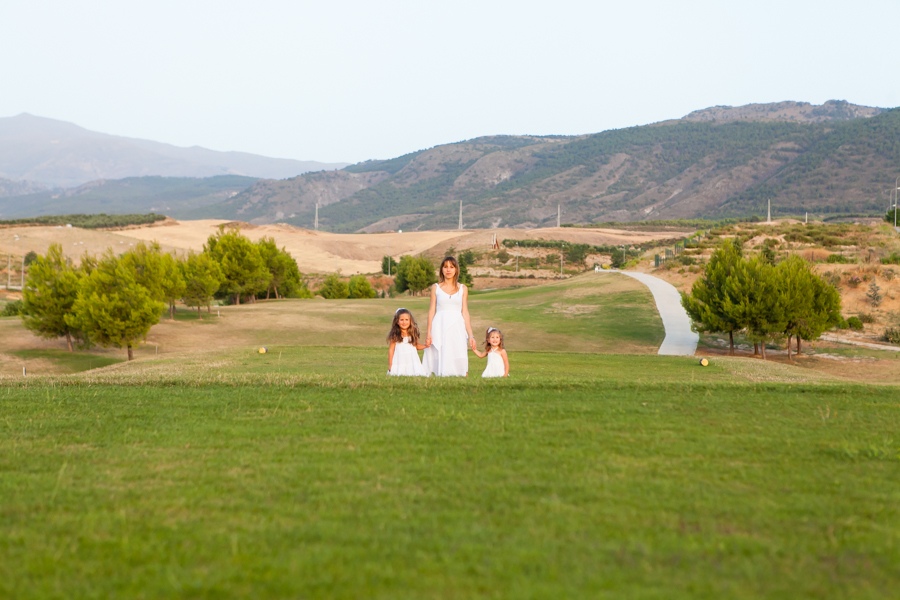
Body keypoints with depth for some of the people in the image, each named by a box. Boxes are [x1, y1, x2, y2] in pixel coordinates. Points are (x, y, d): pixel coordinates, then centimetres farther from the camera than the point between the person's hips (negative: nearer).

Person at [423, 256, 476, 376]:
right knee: (441, 361, -4)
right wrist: (428, 334, -1)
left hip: (457, 328, 1)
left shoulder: (463, 288, 9)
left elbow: (465, 312, 9)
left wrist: (471, 335, 5)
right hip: (440, 327, -1)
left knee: (457, 365, -5)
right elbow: (432, 311, 6)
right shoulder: (436, 288, 7)